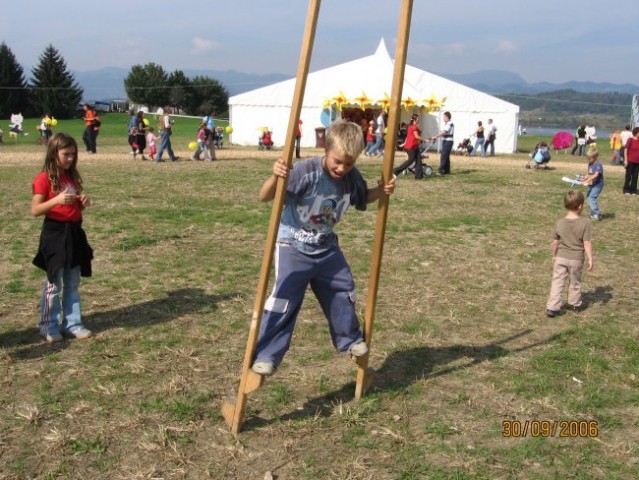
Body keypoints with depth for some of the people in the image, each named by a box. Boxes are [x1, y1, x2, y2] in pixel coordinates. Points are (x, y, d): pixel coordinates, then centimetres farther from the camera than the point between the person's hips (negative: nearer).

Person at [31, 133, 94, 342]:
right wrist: (56, 200, -27)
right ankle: (49, 327, 11)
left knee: (72, 283, 11)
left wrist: (84, 202, -3)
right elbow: (35, 210, -14)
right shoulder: (45, 178, -11)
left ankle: (72, 324, 19)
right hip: (55, 233, -7)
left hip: (74, 232, 7)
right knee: (54, 284, 0)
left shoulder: (72, 177, 10)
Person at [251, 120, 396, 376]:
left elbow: (363, 198, 16)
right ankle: (265, 356, -5)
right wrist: (276, 177, -47)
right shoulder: (306, 171, -27)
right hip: (293, 246, -6)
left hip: (326, 247, 6)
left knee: (342, 292, 16)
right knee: (284, 300, -14)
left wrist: (381, 190, -4)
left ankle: (349, 339, 40)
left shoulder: (352, 177, -8)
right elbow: (264, 197, -28)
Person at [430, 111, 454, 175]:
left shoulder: (450, 124, -15)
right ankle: (447, 170, 16)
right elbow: (441, 131, 13)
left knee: (443, 156, -12)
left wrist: (435, 137, -27)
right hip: (445, 142, 10)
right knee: (446, 156, 11)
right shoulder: (445, 124, 16)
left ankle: (441, 170, -13)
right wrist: (435, 137, 0)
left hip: (448, 142, -10)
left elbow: (443, 132, -24)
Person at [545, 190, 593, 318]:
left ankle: (552, 307, -4)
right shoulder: (585, 223, -15)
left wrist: (554, 255, 18)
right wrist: (590, 259, -6)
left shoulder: (560, 223, -5)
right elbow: (587, 243, -15)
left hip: (561, 258, 1)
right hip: (576, 259, -1)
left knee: (557, 282, 4)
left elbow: (555, 242, 4)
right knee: (575, 282, 18)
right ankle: (575, 304, 35)